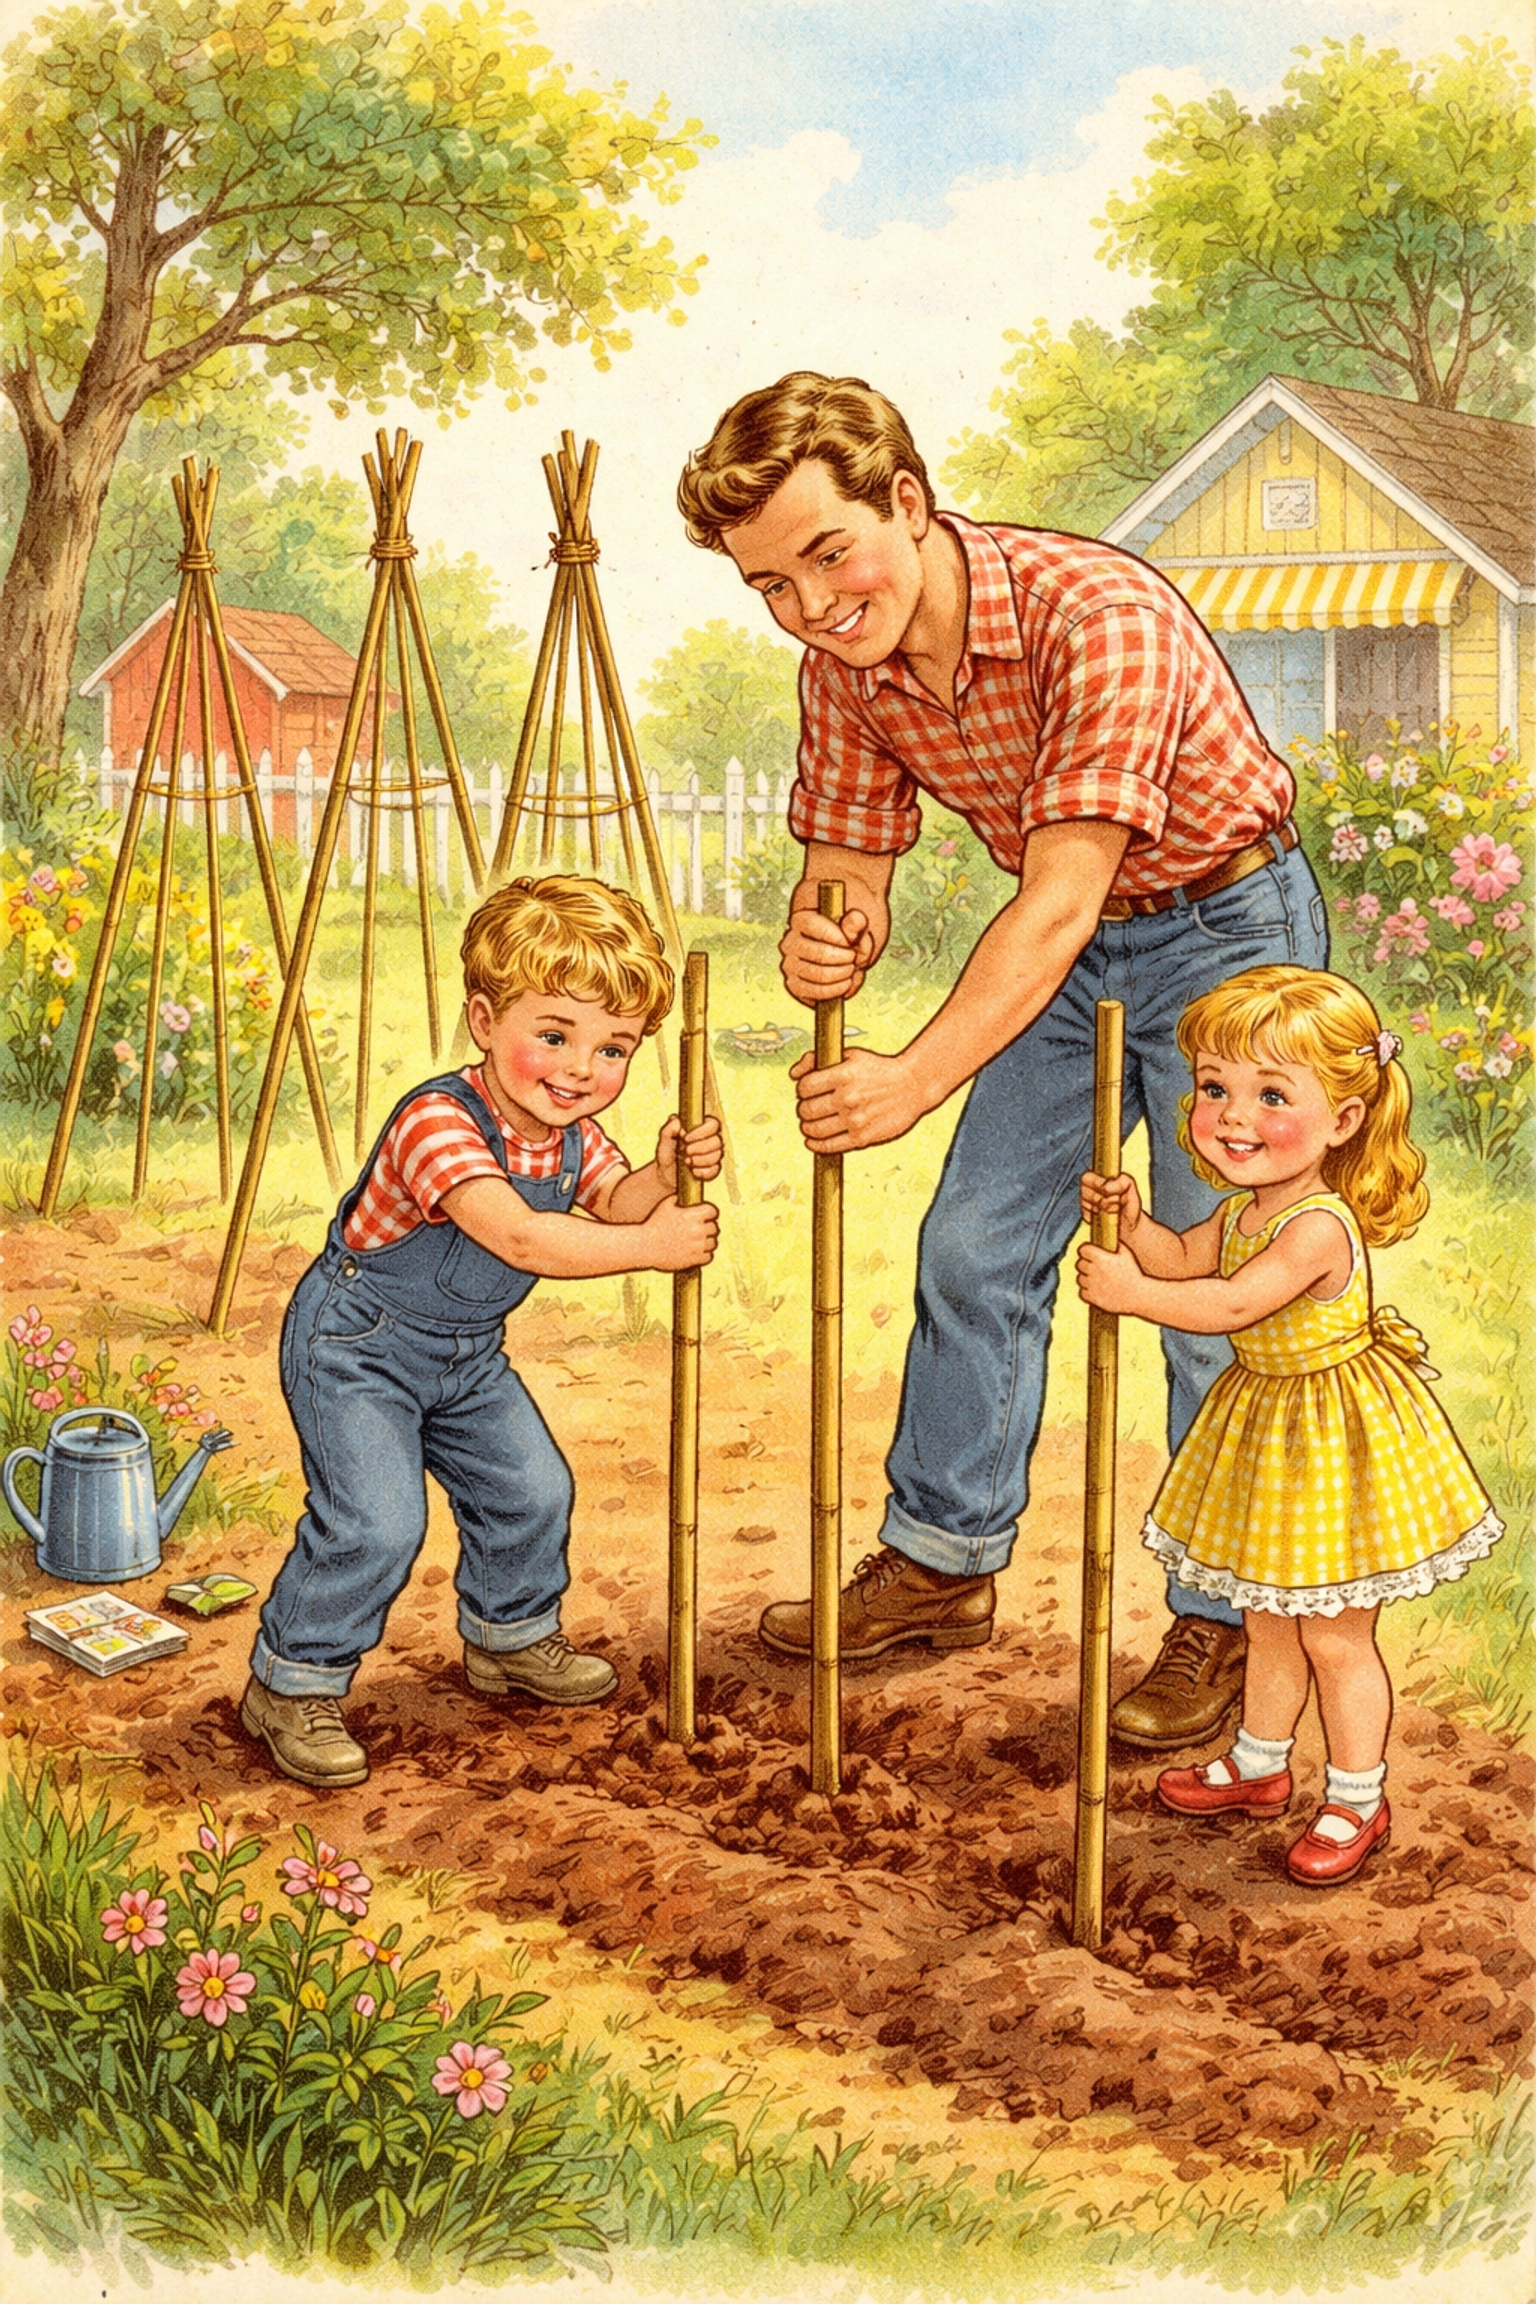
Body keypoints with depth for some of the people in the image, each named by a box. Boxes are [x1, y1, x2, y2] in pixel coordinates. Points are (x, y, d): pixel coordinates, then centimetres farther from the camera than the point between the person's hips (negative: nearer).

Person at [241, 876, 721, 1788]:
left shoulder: (571, 1129, -4)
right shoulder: (437, 1123, -34)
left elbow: (615, 1202, -10)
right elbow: (520, 1239, -44)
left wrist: (665, 1172, -31)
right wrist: (651, 1245, -43)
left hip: (466, 1353, 8)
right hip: (357, 1344, -8)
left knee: (531, 1489, 13)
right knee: (374, 1521, -18)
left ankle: (512, 1636, 39)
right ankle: (292, 1685, 2)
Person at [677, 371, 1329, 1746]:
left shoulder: (1101, 615, -34)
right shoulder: (845, 664, -12)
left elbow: (1061, 898, -40)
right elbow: (850, 870, -5)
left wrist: (919, 1081, -50)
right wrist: (826, 941, -31)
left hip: (1224, 924, -6)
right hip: (1074, 946, 7)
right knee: (976, 1248, 8)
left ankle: (1227, 1620, 11)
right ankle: (944, 1559, 24)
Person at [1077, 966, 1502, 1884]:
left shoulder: (1319, 1226, -29)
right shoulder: (1245, 1211, -1)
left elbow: (1233, 1304, -39)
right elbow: (1181, 1259, 12)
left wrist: (1130, 1291, -35)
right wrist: (1133, 1221, -7)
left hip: (1334, 1439, -8)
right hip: (1268, 1426, 9)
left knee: (1336, 1635, 5)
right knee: (1270, 1622, 22)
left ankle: (1358, 1801, 21)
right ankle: (1260, 1766, 39)